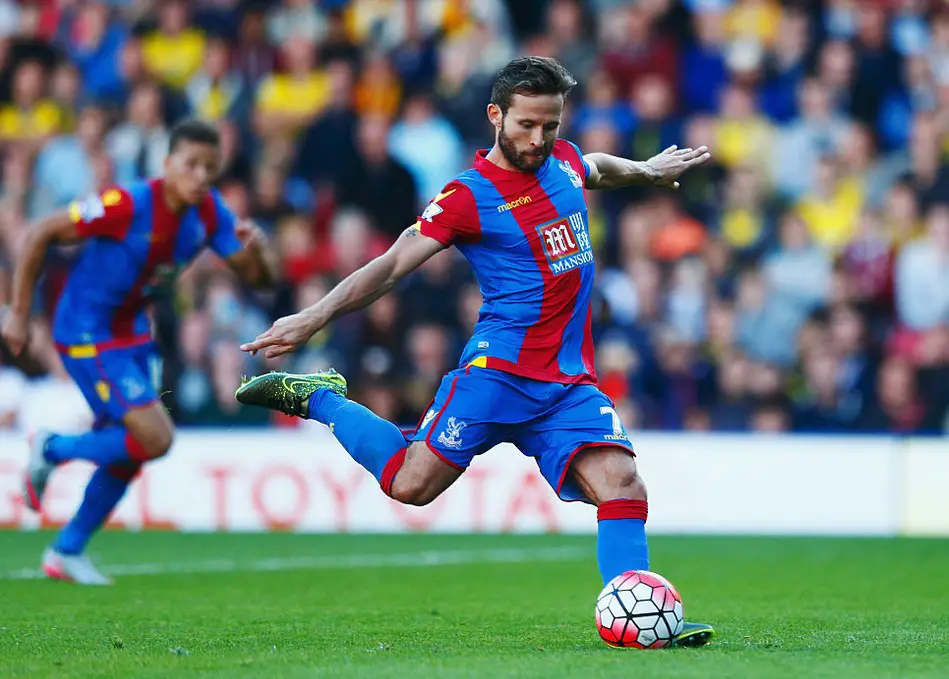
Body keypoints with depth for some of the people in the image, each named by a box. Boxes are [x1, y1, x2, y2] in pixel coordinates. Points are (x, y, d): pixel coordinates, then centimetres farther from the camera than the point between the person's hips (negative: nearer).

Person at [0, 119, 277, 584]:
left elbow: (261, 279, -2)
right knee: (155, 438, -16)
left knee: (127, 453, 12)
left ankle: (67, 552, 28)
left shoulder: (209, 214, -6)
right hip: (86, 335, -8)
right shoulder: (127, 206, -26)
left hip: (132, 332, 8)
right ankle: (53, 450, 7)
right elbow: (40, 235, -19)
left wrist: (255, 249, -26)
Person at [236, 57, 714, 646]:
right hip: (499, 369, -5)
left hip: (571, 379, 5)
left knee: (622, 484, -15)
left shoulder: (566, 159, 11)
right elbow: (393, 265, -13)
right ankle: (318, 400, 10)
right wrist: (315, 317, -21)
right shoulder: (469, 196, -8)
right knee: (411, 484, -12)